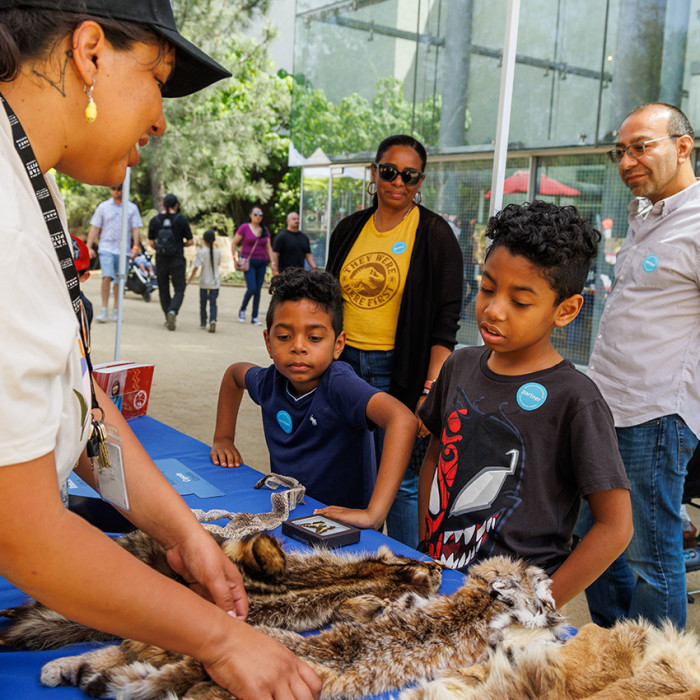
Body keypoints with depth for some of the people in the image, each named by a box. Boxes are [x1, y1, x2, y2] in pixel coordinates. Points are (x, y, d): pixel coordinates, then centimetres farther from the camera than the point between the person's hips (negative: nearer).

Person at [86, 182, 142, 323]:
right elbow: (95, 228, 9)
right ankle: (104, 309, -10)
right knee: (107, 277, -15)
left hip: (123, 250, 1)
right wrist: (89, 247, 2)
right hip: (106, 248, -1)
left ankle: (116, 310, 16)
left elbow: (136, 229, 5)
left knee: (119, 281, 5)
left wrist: (135, 246, -9)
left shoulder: (132, 208, 8)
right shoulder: (103, 206, 8)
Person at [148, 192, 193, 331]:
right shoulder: (181, 220, -5)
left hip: (161, 261, 2)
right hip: (177, 261, -2)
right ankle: (172, 311, -23)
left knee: (163, 290, 14)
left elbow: (151, 242, 5)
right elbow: (190, 241, -3)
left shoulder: (154, 220, 0)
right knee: (179, 290, 2)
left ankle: (169, 319, 16)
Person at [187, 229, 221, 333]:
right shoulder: (218, 252, -2)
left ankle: (203, 323, 23)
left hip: (204, 282, -1)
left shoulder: (201, 252, -10)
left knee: (203, 303, 13)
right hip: (215, 282, 1)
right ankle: (213, 320, -21)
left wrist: (190, 279, -5)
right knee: (213, 303, 3)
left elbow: (196, 267, -14)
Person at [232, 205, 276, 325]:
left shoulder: (265, 230, 11)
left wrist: (272, 262, 4)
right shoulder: (244, 228, -1)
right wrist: (235, 258, -8)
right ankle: (242, 309, 10)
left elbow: (268, 248, 13)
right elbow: (234, 244, 2)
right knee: (251, 289, -15)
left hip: (262, 263, 4)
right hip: (248, 262, -4)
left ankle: (254, 317, 9)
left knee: (258, 291, 2)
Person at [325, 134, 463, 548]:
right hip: (345, 361, 5)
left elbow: (446, 322, -8)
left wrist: (431, 390, -15)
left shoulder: (435, 234, -4)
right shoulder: (350, 228, 10)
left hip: (400, 370, -5)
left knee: (401, 478, -1)